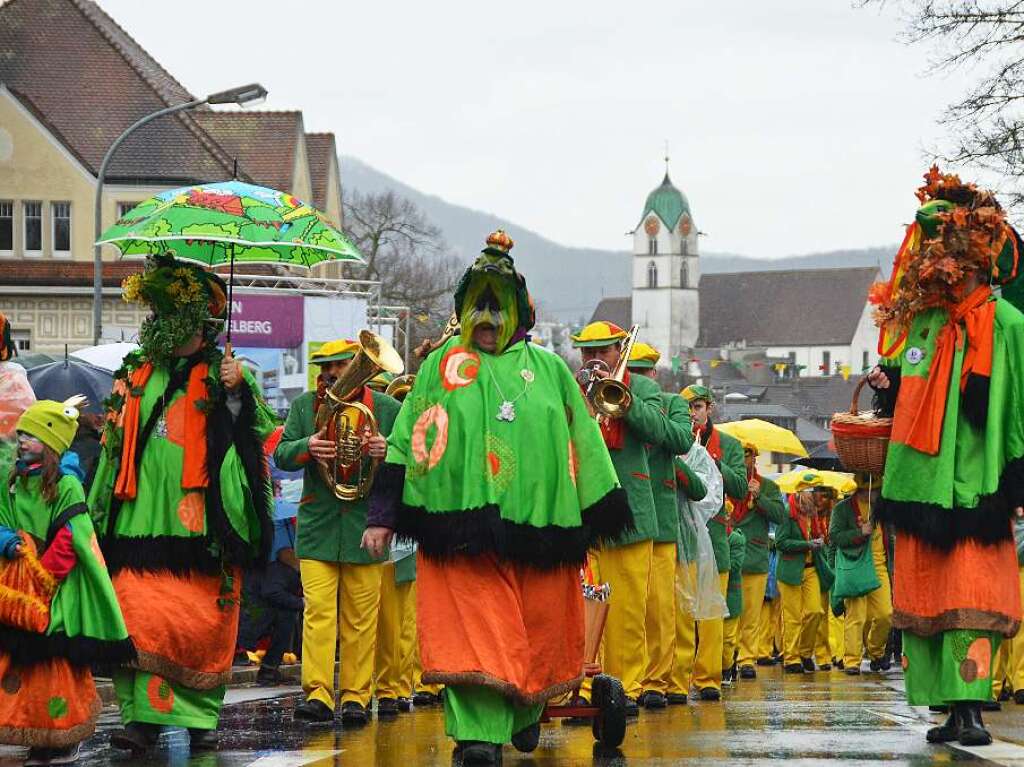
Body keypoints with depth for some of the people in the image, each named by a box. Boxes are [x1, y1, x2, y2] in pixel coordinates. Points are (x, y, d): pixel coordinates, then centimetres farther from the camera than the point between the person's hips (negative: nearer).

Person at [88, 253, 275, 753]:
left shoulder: (223, 375, 6)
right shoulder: (136, 376, 17)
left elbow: (258, 435, -2)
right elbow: (115, 445, 22)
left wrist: (237, 395, -15)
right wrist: (101, 509, 17)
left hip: (199, 521, -3)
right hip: (142, 518, 3)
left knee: (201, 623, -2)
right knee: (141, 619, -7)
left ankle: (201, 716, 9)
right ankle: (142, 715, -7)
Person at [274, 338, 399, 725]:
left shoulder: (387, 408, 7)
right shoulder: (304, 405, 10)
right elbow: (281, 455, 6)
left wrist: (388, 450, -13)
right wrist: (307, 447, -16)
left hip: (365, 527, 0)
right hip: (317, 526, 0)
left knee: (360, 617, 3)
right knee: (317, 609, -8)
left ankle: (356, 696, 8)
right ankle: (317, 694, -11)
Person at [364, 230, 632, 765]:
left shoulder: (548, 370, 15)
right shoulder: (441, 367, 11)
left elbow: (583, 444, 17)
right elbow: (406, 444, 7)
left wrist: (600, 520, 15)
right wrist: (382, 516, 1)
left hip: (539, 521, 2)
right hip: (465, 528, -2)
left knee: (539, 629, 9)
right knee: (473, 626, -13)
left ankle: (525, 714, 30)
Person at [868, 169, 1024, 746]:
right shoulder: (915, 323, 14)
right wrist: (888, 389, 2)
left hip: (972, 485, -6)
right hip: (919, 483, 6)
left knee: (971, 599, -12)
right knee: (922, 600, 4)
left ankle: (971, 707, -15)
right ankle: (951, 711, 8)